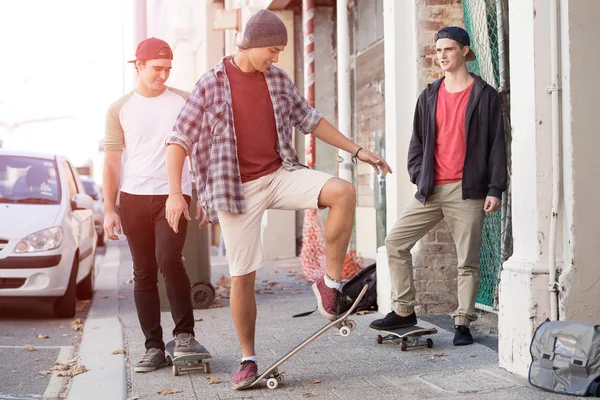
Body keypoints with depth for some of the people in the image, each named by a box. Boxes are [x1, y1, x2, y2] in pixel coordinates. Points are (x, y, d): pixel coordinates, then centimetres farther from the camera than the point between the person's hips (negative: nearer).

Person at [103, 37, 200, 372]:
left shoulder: (184, 101, 6)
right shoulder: (120, 109, 8)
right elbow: (112, 160, 8)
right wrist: (110, 209, 2)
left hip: (173, 194, -2)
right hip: (133, 198, 2)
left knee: (168, 259, -21)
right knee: (144, 274, 4)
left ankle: (185, 332, -5)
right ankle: (155, 348, 10)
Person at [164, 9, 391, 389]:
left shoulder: (278, 79, 7)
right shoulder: (212, 83, -4)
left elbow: (310, 120, 17)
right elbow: (180, 139, -5)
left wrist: (357, 149, 13)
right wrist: (175, 193, -15)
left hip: (280, 174, 3)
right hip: (238, 190, -3)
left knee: (344, 192, -23)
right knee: (242, 277, 0)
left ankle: (331, 282, -9)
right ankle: (248, 360, 16)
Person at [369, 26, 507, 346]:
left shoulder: (484, 95, 1)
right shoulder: (429, 97, 13)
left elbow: (496, 143, -2)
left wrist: (495, 189, -8)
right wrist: (418, 176, 3)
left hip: (468, 190, -4)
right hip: (431, 189, 5)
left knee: (467, 260, 0)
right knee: (395, 242, -1)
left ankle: (463, 323, 10)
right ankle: (403, 310, 8)